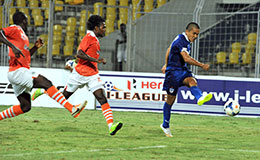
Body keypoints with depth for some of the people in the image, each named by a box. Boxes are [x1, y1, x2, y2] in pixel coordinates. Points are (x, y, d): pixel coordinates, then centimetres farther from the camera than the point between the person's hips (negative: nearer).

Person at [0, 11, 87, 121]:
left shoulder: (22, 34, 24)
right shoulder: (15, 29, -3)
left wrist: (35, 47, 17)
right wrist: (13, 46, -30)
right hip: (18, 71, -10)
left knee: (25, 107, 10)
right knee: (46, 83, -17)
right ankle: (72, 109, -21)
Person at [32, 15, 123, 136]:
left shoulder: (95, 39, 14)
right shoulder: (89, 37, -12)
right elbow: (79, 54, -23)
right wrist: (96, 60, -27)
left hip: (92, 75, 7)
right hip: (80, 73, -7)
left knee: (102, 97, -12)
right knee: (65, 95, 11)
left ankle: (111, 126, -25)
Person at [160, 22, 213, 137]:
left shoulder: (185, 41, 12)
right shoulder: (180, 41, -18)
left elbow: (169, 50, 27)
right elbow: (187, 59, -30)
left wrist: (166, 65, 38)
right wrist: (202, 66, -30)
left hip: (182, 71, 8)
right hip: (173, 72, -8)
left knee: (192, 81, -27)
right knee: (170, 99, 1)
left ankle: (200, 98, -59)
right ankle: (165, 126, 18)